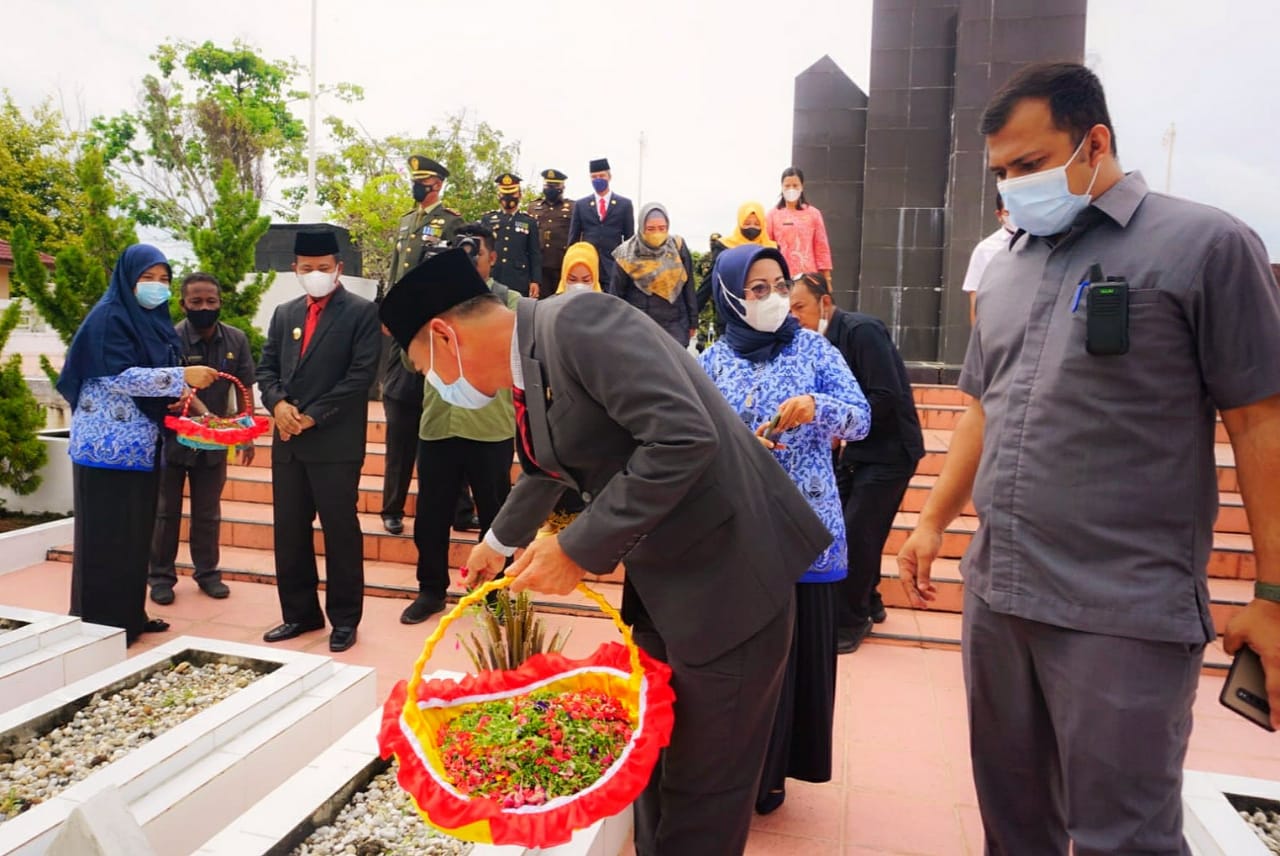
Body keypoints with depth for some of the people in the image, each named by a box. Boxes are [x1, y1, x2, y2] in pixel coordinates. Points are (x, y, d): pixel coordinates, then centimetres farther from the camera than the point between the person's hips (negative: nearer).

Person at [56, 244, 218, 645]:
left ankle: (131, 615, 23)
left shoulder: (153, 319, 13)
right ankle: (104, 624, 9)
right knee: (108, 537, -1)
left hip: (141, 445, 8)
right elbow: (119, 378, -21)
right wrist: (182, 376, -26)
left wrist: (184, 395, -1)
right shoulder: (109, 317, -11)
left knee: (136, 533, 13)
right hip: (109, 446, -8)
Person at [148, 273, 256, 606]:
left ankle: (207, 572, 25)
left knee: (208, 513, 12)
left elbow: (244, 389, 1)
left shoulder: (236, 340, -4)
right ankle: (161, 575, 21)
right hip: (172, 438, -3)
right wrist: (204, 413, -46)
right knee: (166, 510, 9)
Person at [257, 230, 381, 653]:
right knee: (289, 532, 11)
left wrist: (313, 415, -13)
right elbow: (266, 366, 15)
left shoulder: (362, 312, -2)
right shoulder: (284, 313, 16)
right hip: (288, 442, 6)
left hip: (336, 443, -6)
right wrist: (277, 402, -6)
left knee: (340, 531, 2)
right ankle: (300, 613, 25)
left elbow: (361, 373, -11)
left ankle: (344, 618, 15)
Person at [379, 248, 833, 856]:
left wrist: (581, 548, -23)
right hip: (660, 581, 9)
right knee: (655, 762, 22)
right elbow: (547, 470, 29)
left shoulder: (576, 321, -19)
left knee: (702, 792, 5)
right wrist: (500, 542, 45)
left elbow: (683, 437, -30)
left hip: (728, 571, -9)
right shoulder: (528, 373, 9)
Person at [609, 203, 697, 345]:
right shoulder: (627, 254, -7)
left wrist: (693, 321, 6)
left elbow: (688, 287, 4)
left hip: (674, 326, 1)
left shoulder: (678, 247, -3)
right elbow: (616, 293, 0)